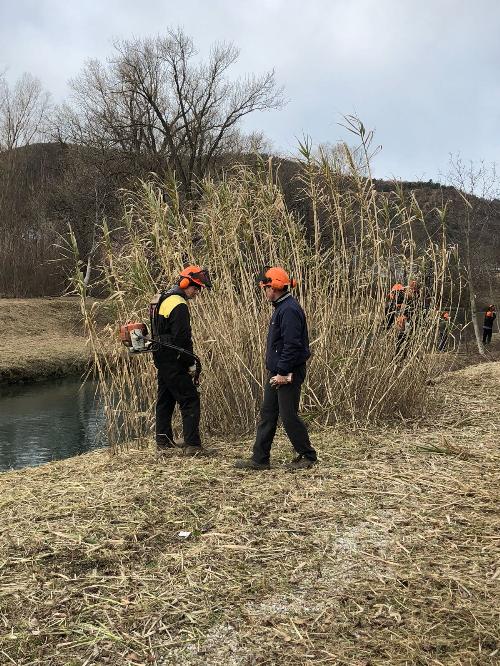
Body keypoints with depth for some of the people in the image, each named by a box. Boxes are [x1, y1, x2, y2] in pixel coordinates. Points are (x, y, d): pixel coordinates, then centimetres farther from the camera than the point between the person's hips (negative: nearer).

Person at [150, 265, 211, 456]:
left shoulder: (161, 300, 14)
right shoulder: (179, 305, -18)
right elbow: (182, 338, -21)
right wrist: (191, 363, -13)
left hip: (161, 359, 10)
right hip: (174, 362, -10)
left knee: (165, 399, 17)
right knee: (190, 400, -6)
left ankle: (163, 440, 25)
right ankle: (192, 445, -7)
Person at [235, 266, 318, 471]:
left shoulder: (289, 310, -19)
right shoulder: (281, 307, 14)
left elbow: (292, 345, -24)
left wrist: (283, 372, -22)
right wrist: (276, 370, 17)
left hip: (288, 373, -10)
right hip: (277, 372, 10)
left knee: (288, 416, -2)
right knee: (267, 414, 11)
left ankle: (308, 456, 14)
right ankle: (259, 459, 17)